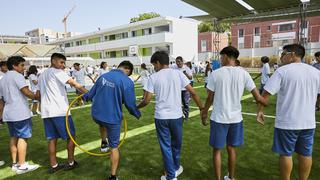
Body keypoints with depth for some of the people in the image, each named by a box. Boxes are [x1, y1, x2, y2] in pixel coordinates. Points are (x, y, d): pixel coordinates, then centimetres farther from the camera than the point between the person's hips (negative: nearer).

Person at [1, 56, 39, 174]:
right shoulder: (16, 75, -8)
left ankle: (15, 163, 19)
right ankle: (22, 165, -2)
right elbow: (26, 92, -19)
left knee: (13, 137, 14)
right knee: (23, 137, -5)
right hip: (20, 112, -9)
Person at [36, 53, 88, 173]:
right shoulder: (57, 72, -7)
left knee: (52, 138, 12)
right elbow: (74, 84, -21)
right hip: (60, 111, -8)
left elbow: (38, 94, 23)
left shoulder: (42, 75, 19)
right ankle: (71, 162, 13)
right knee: (71, 136, 5)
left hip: (46, 112, 8)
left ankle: (53, 165, 17)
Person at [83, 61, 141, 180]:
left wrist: (84, 97, 35)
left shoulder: (103, 76, 1)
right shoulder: (127, 82, -15)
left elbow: (91, 94, 12)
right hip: (112, 118, -4)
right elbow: (130, 104, -11)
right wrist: (138, 114, 9)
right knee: (114, 147, 12)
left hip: (96, 115, 5)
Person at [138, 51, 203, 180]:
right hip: (176, 116, 2)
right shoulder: (178, 74, -1)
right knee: (176, 144, 21)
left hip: (161, 117, -2)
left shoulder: (154, 77, -5)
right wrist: (201, 108, 8)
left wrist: (137, 107, 13)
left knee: (166, 146, 11)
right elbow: (193, 92, -3)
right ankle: (176, 168, 41)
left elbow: (146, 100, -6)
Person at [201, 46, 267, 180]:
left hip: (219, 118, -3)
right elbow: (258, 97, -4)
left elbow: (210, 98, -5)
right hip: (236, 118, 4)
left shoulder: (215, 74, -10)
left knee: (217, 150, 12)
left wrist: (204, 112, 11)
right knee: (231, 148, 20)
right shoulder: (243, 73, -3)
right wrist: (266, 103, 17)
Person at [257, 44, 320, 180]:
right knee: (305, 154, 17)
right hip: (308, 121, 5)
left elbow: (266, 93, -16)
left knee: (285, 153, 8)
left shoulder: (282, 71, -12)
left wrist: (260, 110, -6)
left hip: (287, 122, -5)